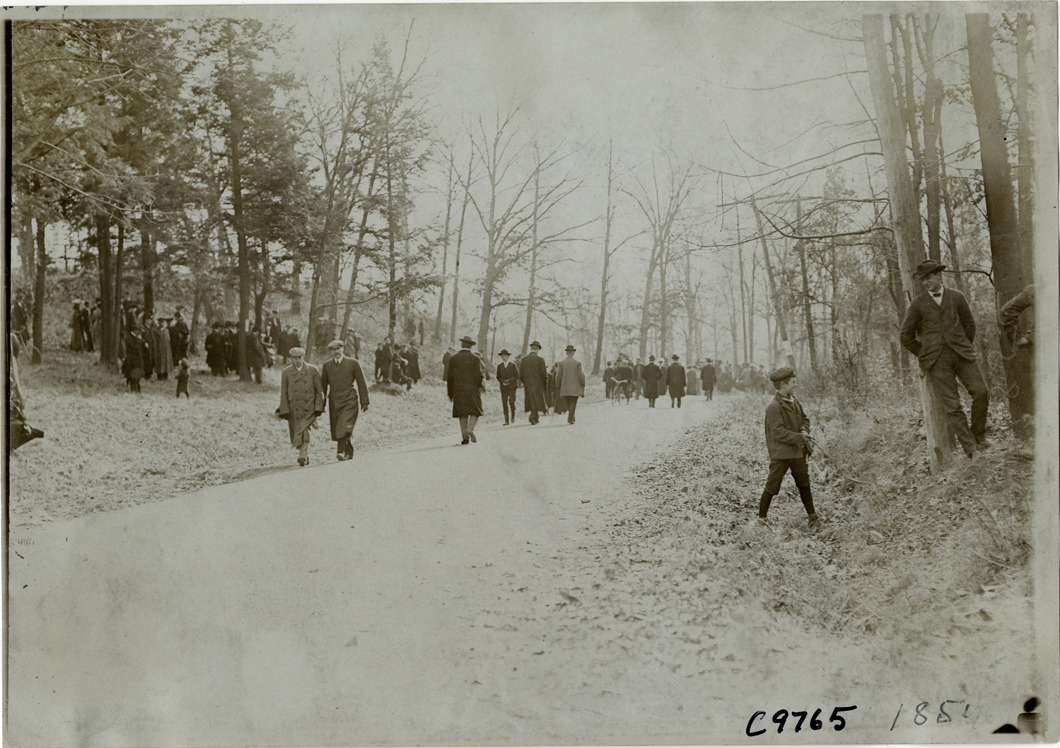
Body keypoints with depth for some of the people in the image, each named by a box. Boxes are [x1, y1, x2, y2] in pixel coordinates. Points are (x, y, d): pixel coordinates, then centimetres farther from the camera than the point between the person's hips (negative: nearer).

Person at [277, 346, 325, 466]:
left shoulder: (313, 370, 0)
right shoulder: (286, 372, 4)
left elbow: (319, 391, 2)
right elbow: (283, 393, 3)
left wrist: (318, 408, -6)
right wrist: (285, 411, -4)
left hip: (309, 409, -2)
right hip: (293, 410, 3)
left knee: (304, 432, -19)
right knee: (296, 434, 8)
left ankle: (302, 457, -18)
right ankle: (306, 456, 27)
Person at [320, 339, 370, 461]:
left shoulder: (353, 363, 3)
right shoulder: (326, 365, 10)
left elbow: (361, 383, 4)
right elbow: (323, 385, 18)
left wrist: (364, 401, 2)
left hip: (349, 400, -3)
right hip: (334, 401, 3)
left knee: (345, 426, -19)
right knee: (336, 429, 4)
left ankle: (341, 452, -21)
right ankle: (349, 453, 18)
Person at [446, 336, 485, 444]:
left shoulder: (453, 358, 2)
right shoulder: (475, 358, -5)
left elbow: (449, 377, 3)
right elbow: (478, 375, -13)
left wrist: (450, 393, 9)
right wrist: (481, 385, 5)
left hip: (458, 390, 2)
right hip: (473, 389, -2)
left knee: (462, 413, 7)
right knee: (475, 411, 7)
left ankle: (465, 437, 4)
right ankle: (470, 428, -17)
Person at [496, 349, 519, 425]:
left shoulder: (513, 366, 4)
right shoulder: (499, 366, 10)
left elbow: (516, 376, 2)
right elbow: (498, 377, 11)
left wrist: (509, 380, -11)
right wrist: (503, 381, -8)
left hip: (512, 387, -2)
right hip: (503, 388, 2)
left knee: (511, 402, -13)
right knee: (504, 404, -5)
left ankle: (513, 416, 10)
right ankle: (506, 420, -2)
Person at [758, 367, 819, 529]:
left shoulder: (794, 403, 8)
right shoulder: (773, 407, -17)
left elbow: (804, 418, 22)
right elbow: (779, 432, -21)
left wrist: (804, 431, 1)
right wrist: (799, 438, -18)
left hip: (797, 452, 7)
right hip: (780, 454, -7)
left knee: (804, 485, 14)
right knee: (772, 487, -1)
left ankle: (812, 516, 25)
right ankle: (761, 518, 12)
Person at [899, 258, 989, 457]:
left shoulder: (957, 297, 10)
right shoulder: (917, 305, 5)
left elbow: (969, 324, 21)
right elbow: (906, 336, 9)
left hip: (961, 354, 2)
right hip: (937, 362, -2)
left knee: (981, 392, -9)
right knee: (952, 406, -6)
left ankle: (979, 436, 12)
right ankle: (969, 448, -3)